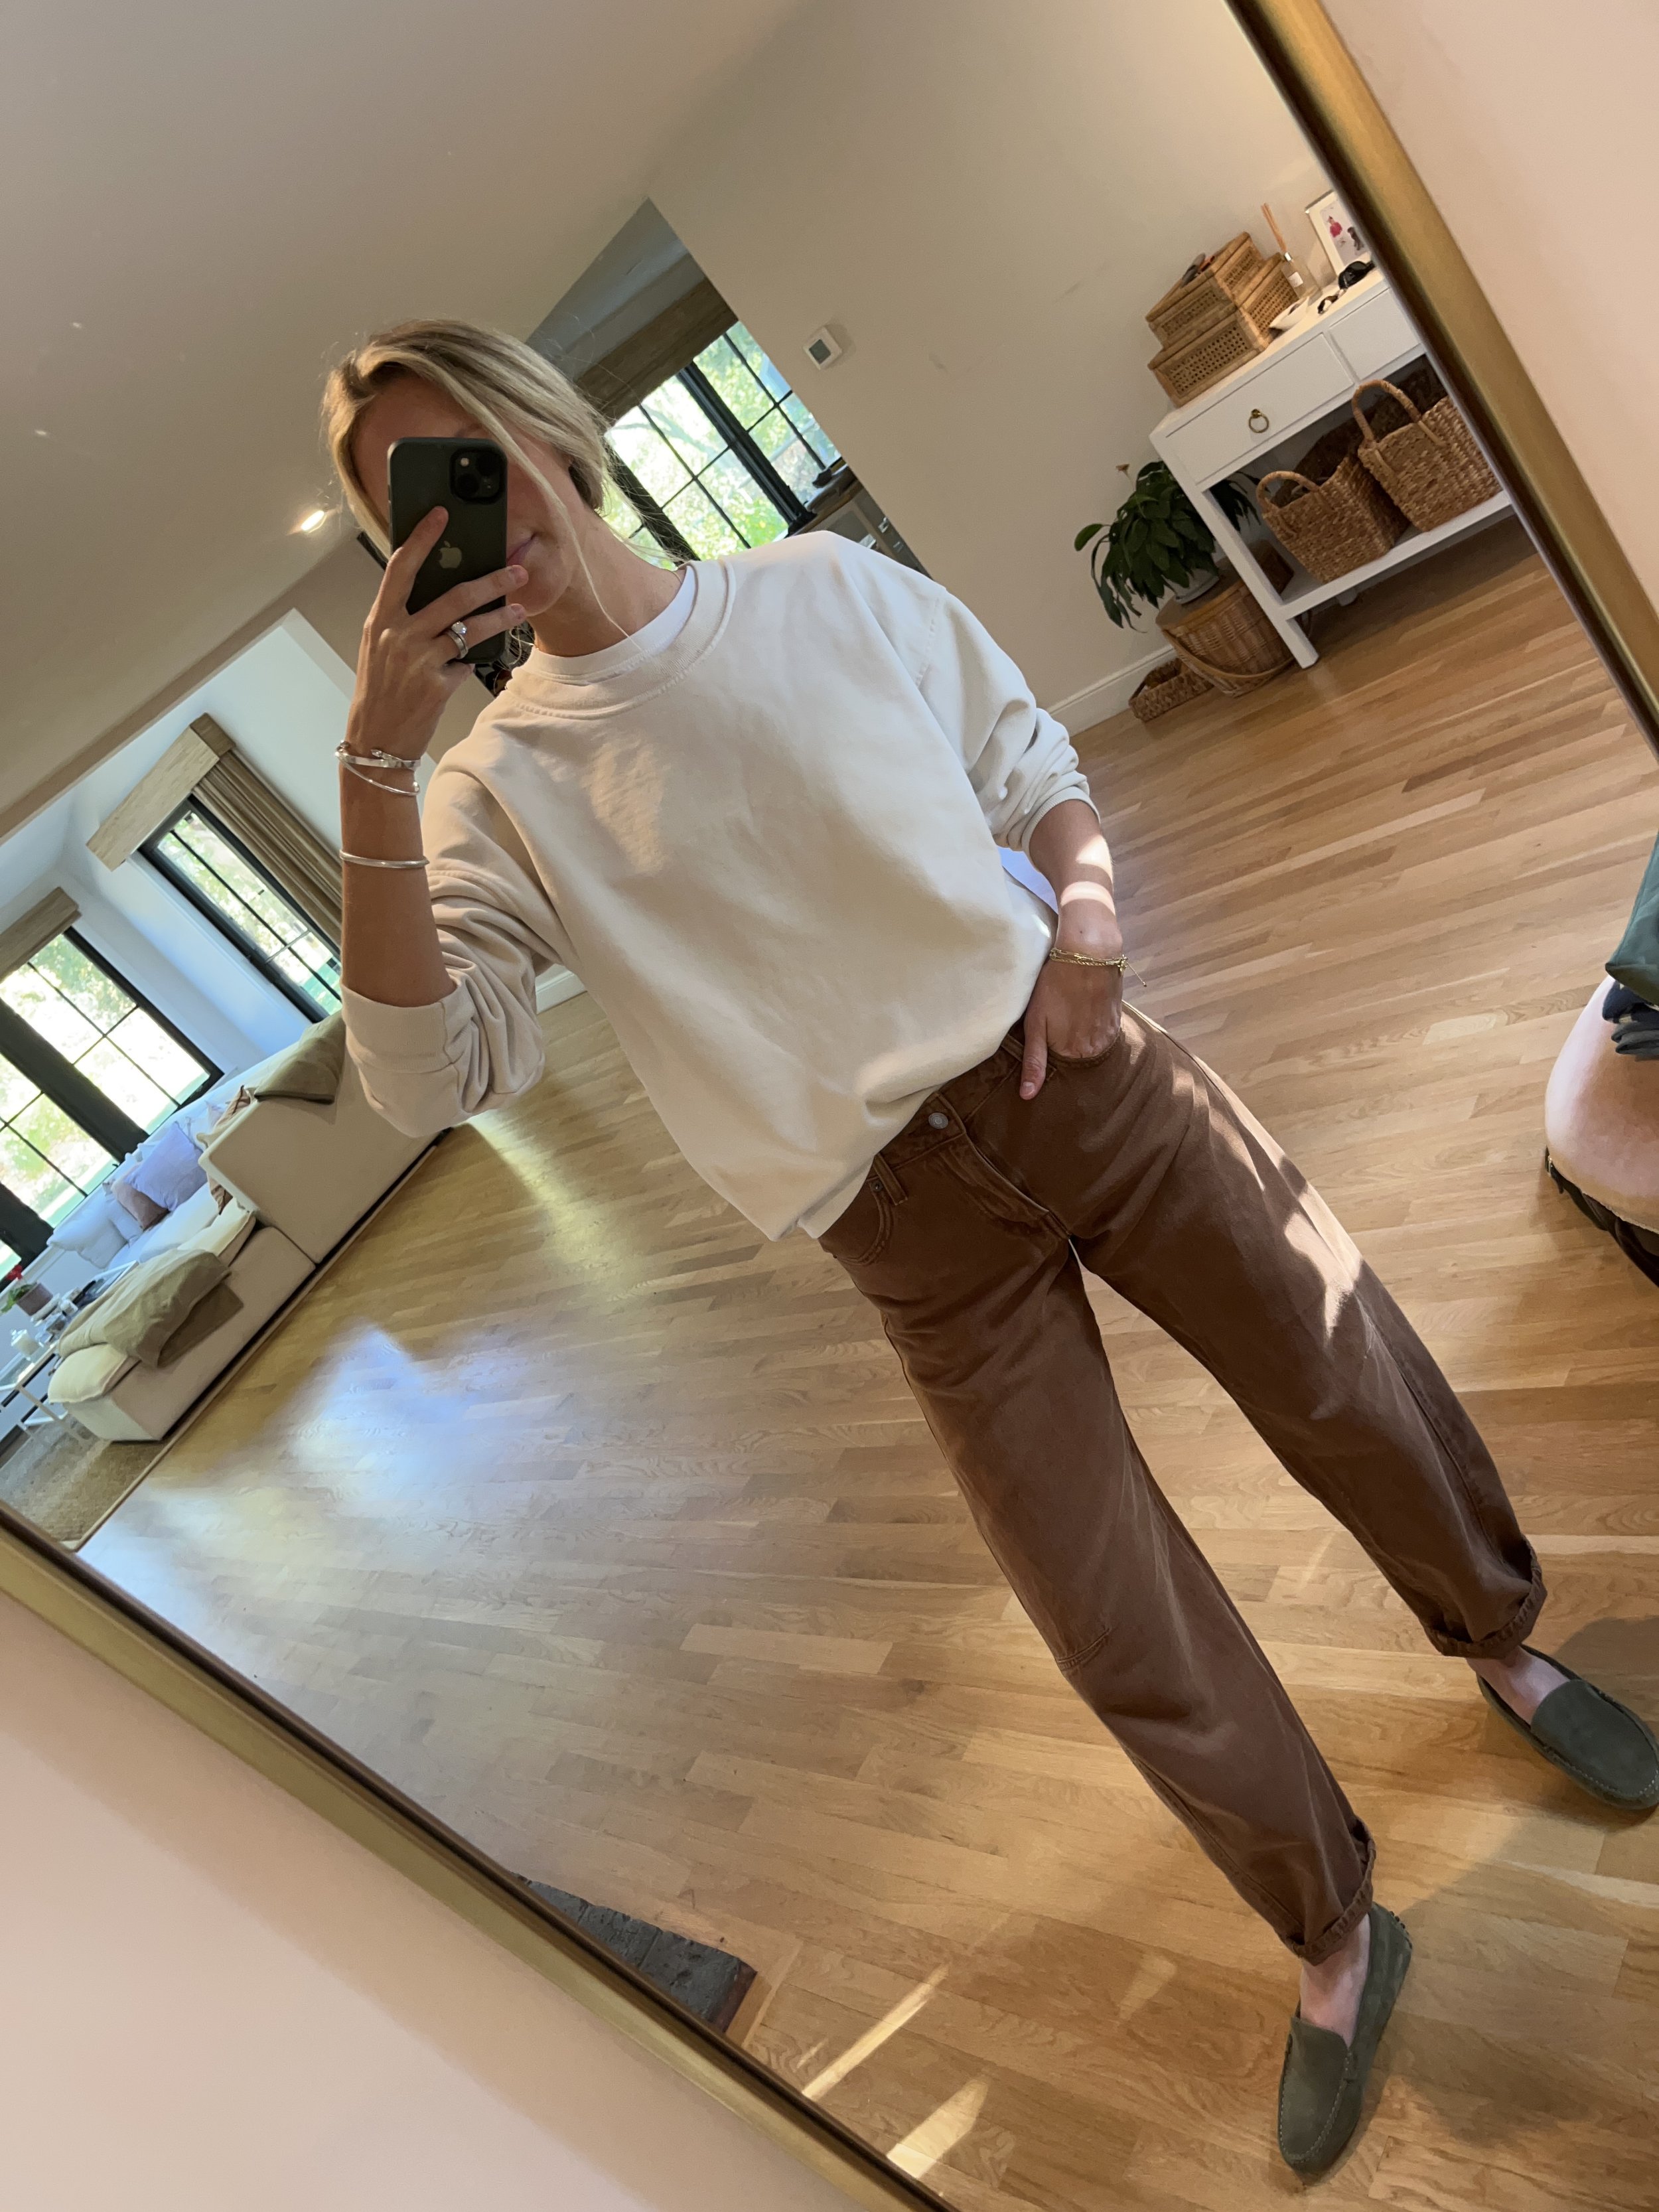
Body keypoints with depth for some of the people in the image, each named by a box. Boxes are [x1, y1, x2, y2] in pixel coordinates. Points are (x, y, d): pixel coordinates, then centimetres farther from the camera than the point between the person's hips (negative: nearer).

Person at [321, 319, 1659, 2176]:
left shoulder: (830, 587, 6)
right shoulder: (500, 786, 0)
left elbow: (1039, 772, 12)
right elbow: (427, 1078, -13)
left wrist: (1085, 909, -8)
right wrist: (372, 765, -19)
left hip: (1081, 1075, 2)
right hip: (914, 1223, -1)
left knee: (1354, 1384, 12)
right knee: (1123, 1639, 4)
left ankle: (1501, 1642, 47)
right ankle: (1335, 1941, 34)